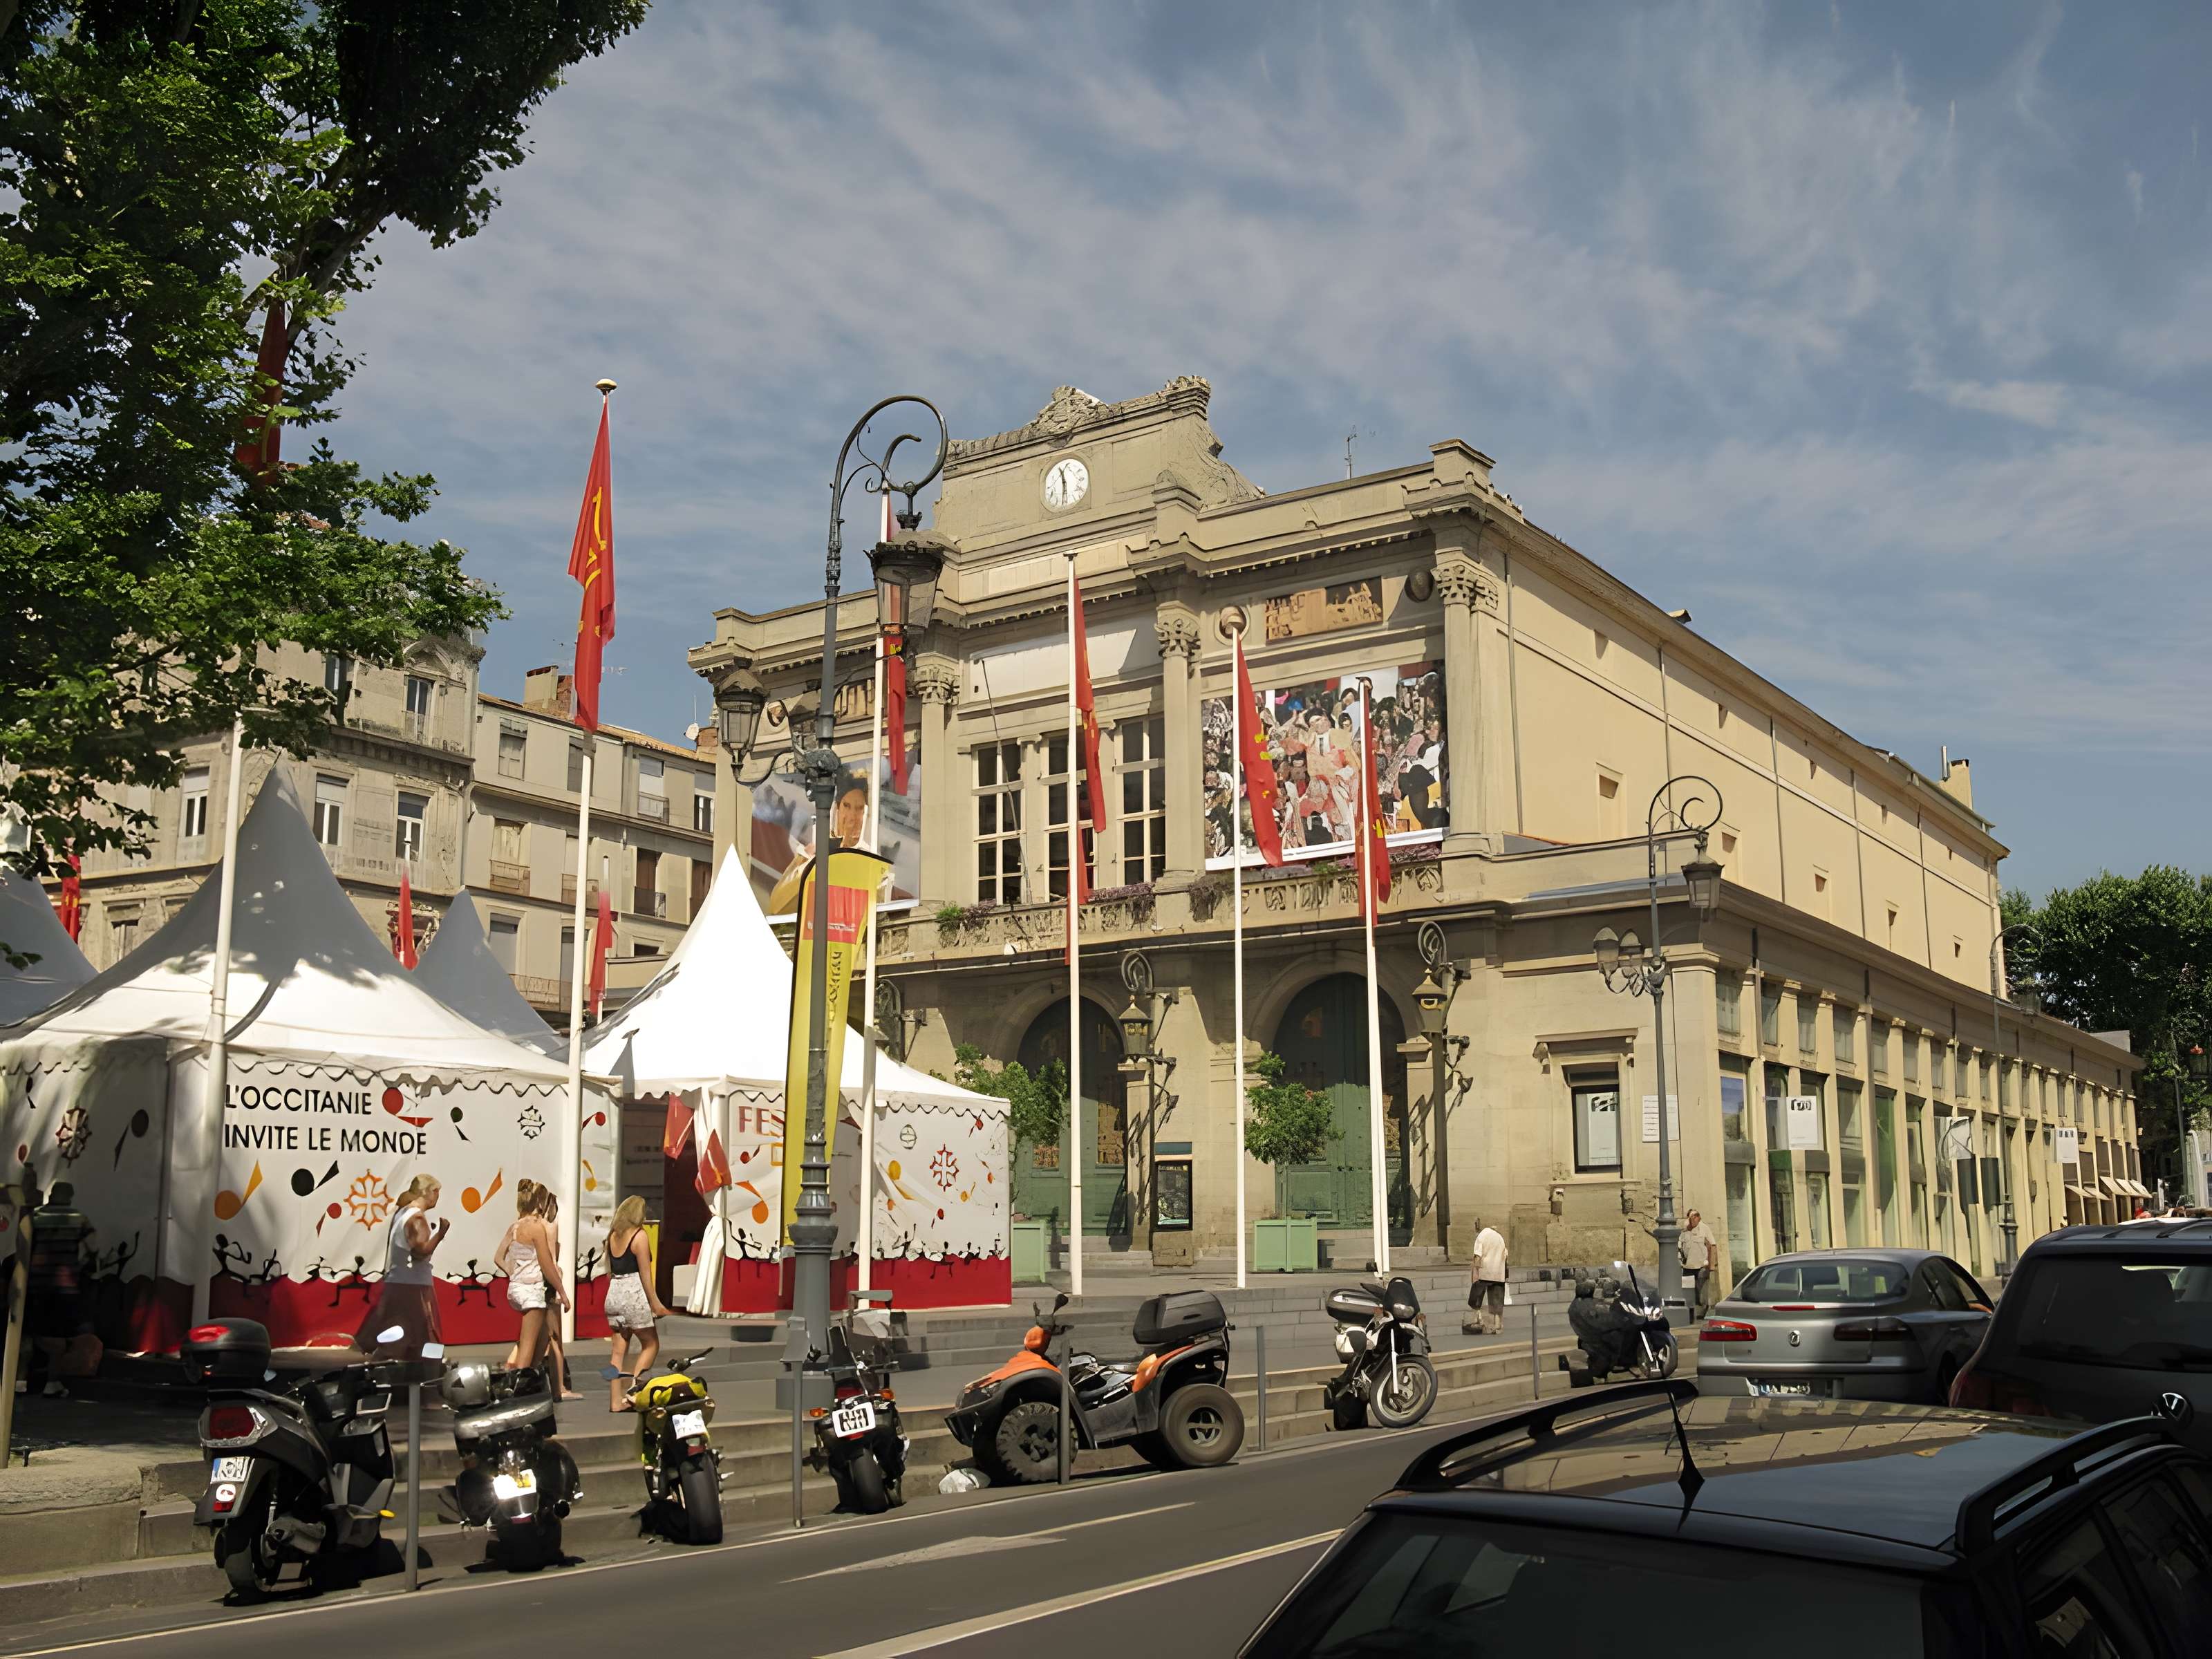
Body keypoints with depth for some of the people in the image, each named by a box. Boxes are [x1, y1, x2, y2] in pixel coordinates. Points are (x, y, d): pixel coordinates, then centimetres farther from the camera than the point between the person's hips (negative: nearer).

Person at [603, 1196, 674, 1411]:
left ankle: (616, 1400, 8)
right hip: (634, 1295, -6)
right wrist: (655, 1303, -6)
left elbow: (610, 1271, 12)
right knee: (651, 1345, 8)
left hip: (613, 1295, 6)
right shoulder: (639, 1236, -9)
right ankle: (633, 1390, -5)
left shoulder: (612, 1235, 9)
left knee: (618, 1351, 9)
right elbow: (645, 1274, -11)